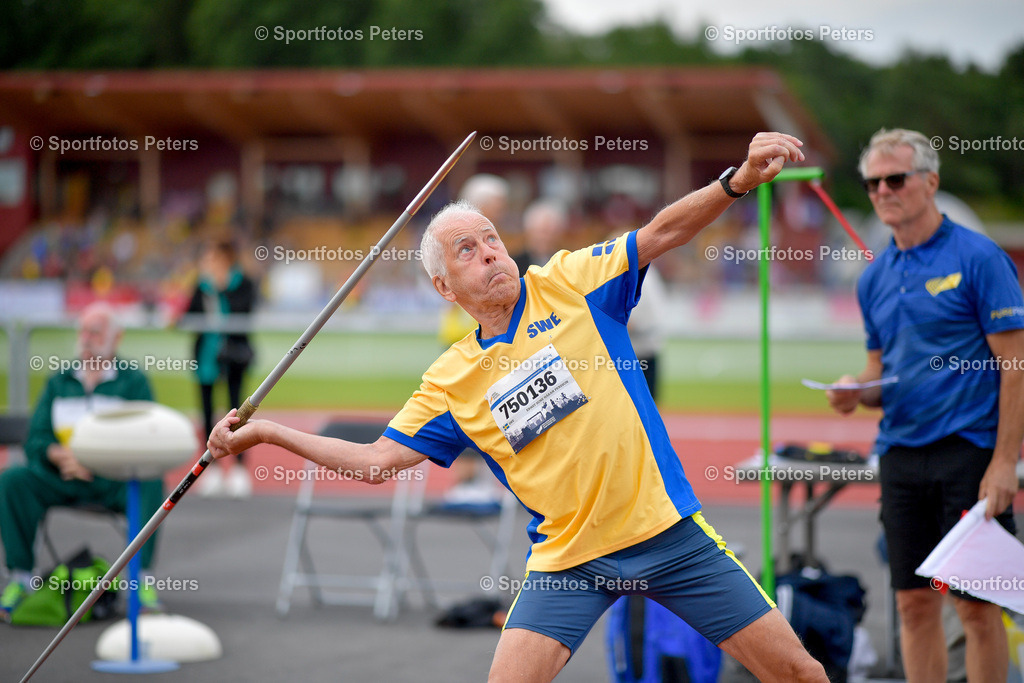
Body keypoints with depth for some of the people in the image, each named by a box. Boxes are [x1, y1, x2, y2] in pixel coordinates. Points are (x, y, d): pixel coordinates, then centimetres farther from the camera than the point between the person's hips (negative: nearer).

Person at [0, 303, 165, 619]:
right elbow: (35, 440, 7)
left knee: (151, 483, -35)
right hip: (63, 478, 3)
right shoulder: (58, 382, 14)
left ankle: (142, 579, -28)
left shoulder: (134, 381, 4)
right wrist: (60, 455, -17)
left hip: (115, 480, -3)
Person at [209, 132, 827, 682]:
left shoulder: (569, 283, -1)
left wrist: (739, 180, -24)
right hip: (567, 556, 1)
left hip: (667, 530, -1)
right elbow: (378, 461, 7)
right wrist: (267, 432, 4)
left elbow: (662, 232, -8)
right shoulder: (451, 381, 3)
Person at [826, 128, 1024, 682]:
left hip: (969, 449, -6)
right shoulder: (875, 278, 13)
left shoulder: (978, 258, -5)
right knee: (915, 604, 5)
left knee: (976, 605, -4)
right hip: (901, 450, 6)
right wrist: (858, 392, -2)